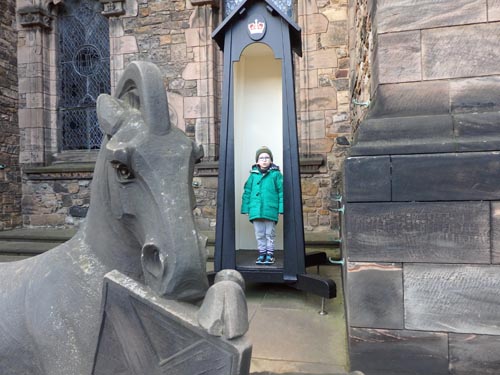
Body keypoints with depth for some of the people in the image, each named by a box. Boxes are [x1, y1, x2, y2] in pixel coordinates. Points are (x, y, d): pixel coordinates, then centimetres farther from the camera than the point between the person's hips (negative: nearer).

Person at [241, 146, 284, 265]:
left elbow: (281, 191, -4)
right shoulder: (253, 174, 6)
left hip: (270, 210, -3)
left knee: (270, 234, 9)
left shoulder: (276, 173, -2)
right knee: (259, 234, 12)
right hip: (256, 210, 3)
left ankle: (270, 254, 23)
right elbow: (247, 192, 9)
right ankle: (262, 253, 26)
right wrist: (245, 208, 5)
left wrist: (281, 208, -10)